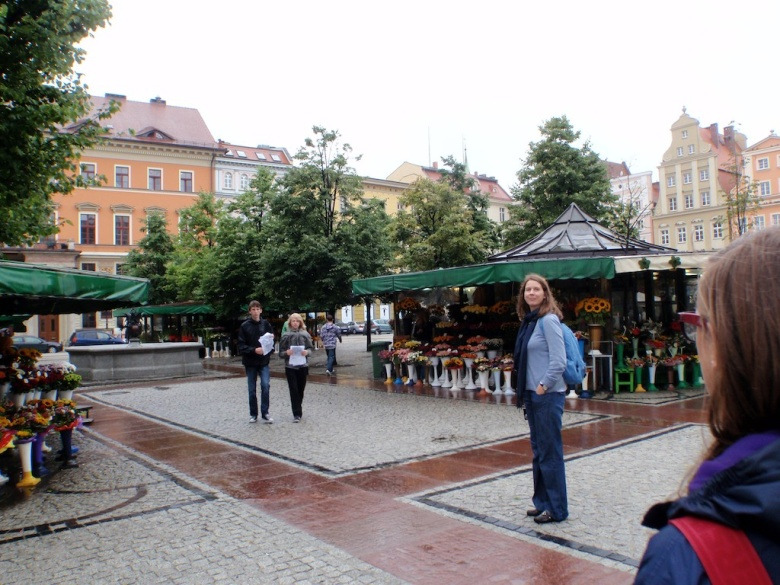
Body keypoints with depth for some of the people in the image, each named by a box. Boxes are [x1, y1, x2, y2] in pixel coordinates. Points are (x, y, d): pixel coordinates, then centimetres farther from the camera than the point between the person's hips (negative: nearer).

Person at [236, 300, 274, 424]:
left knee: (266, 385, -11)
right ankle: (253, 414, 21)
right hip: (250, 362, 0)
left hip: (264, 361, 0)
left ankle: (265, 413, 0)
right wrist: (254, 350, -19)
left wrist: (269, 350, -12)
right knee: (252, 389, 7)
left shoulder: (266, 324, 2)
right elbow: (241, 346, -6)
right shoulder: (244, 326, -2)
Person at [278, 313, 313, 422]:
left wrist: (307, 352, -16)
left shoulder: (305, 334, 1)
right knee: (294, 390, -4)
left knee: (301, 389, 9)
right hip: (290, 366, -1)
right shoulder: (286, 336, -1)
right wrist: (286, 353, -19)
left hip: (303, 365, 2)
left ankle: (298, 411, 25)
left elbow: (310, 348, 5)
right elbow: (281, 352, 2)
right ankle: (297, 414, 0)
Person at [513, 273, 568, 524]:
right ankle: (542, 502, 28)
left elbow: (559, 360, -19)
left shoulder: (548, 320, -14)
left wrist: (543, 386, -14)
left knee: (550, 452, 0)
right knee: (538, 451, 16)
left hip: (548, 395, -9)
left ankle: (556, 509, 12)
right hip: (532, 394, 9)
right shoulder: (529, 321, 11)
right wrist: (525, 392, 13)